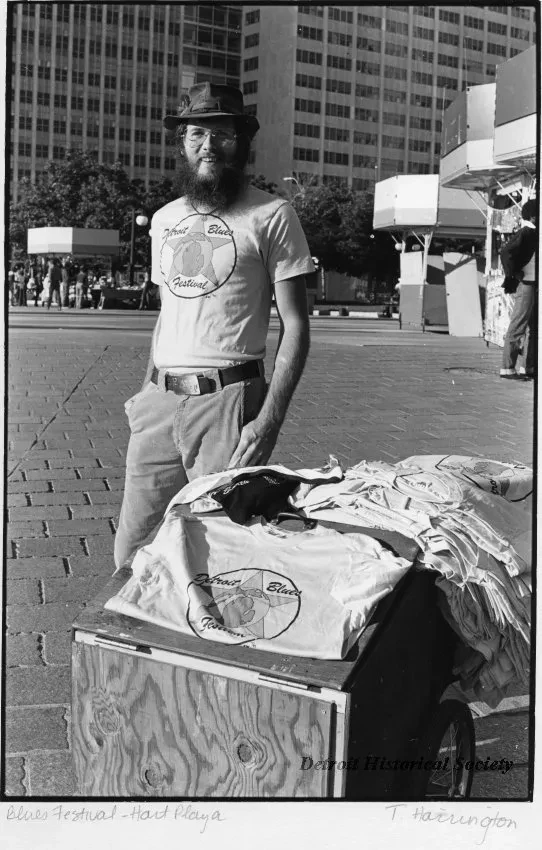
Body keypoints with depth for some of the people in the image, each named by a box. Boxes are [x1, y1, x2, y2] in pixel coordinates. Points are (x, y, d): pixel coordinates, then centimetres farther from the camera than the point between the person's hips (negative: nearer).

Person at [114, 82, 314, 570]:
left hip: (228, 401, -5)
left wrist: (270, 420, -14)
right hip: (160, 402, 5)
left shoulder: (271, 215, -2)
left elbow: (295, 325, -5)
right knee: (133, 552, 6)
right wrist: (148, 392, 13)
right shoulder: (164, 219, 17)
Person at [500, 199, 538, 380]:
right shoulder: (525, 233, -12)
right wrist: (515, 274, -17)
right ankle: (508, 369, -3)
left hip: (534, 286, 9)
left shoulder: (534, 233, 14)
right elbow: (506, 252, -25)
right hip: (526, 286, -9)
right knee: (517, 328, -6)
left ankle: (529, 368, 18)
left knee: (534, 328, 12)